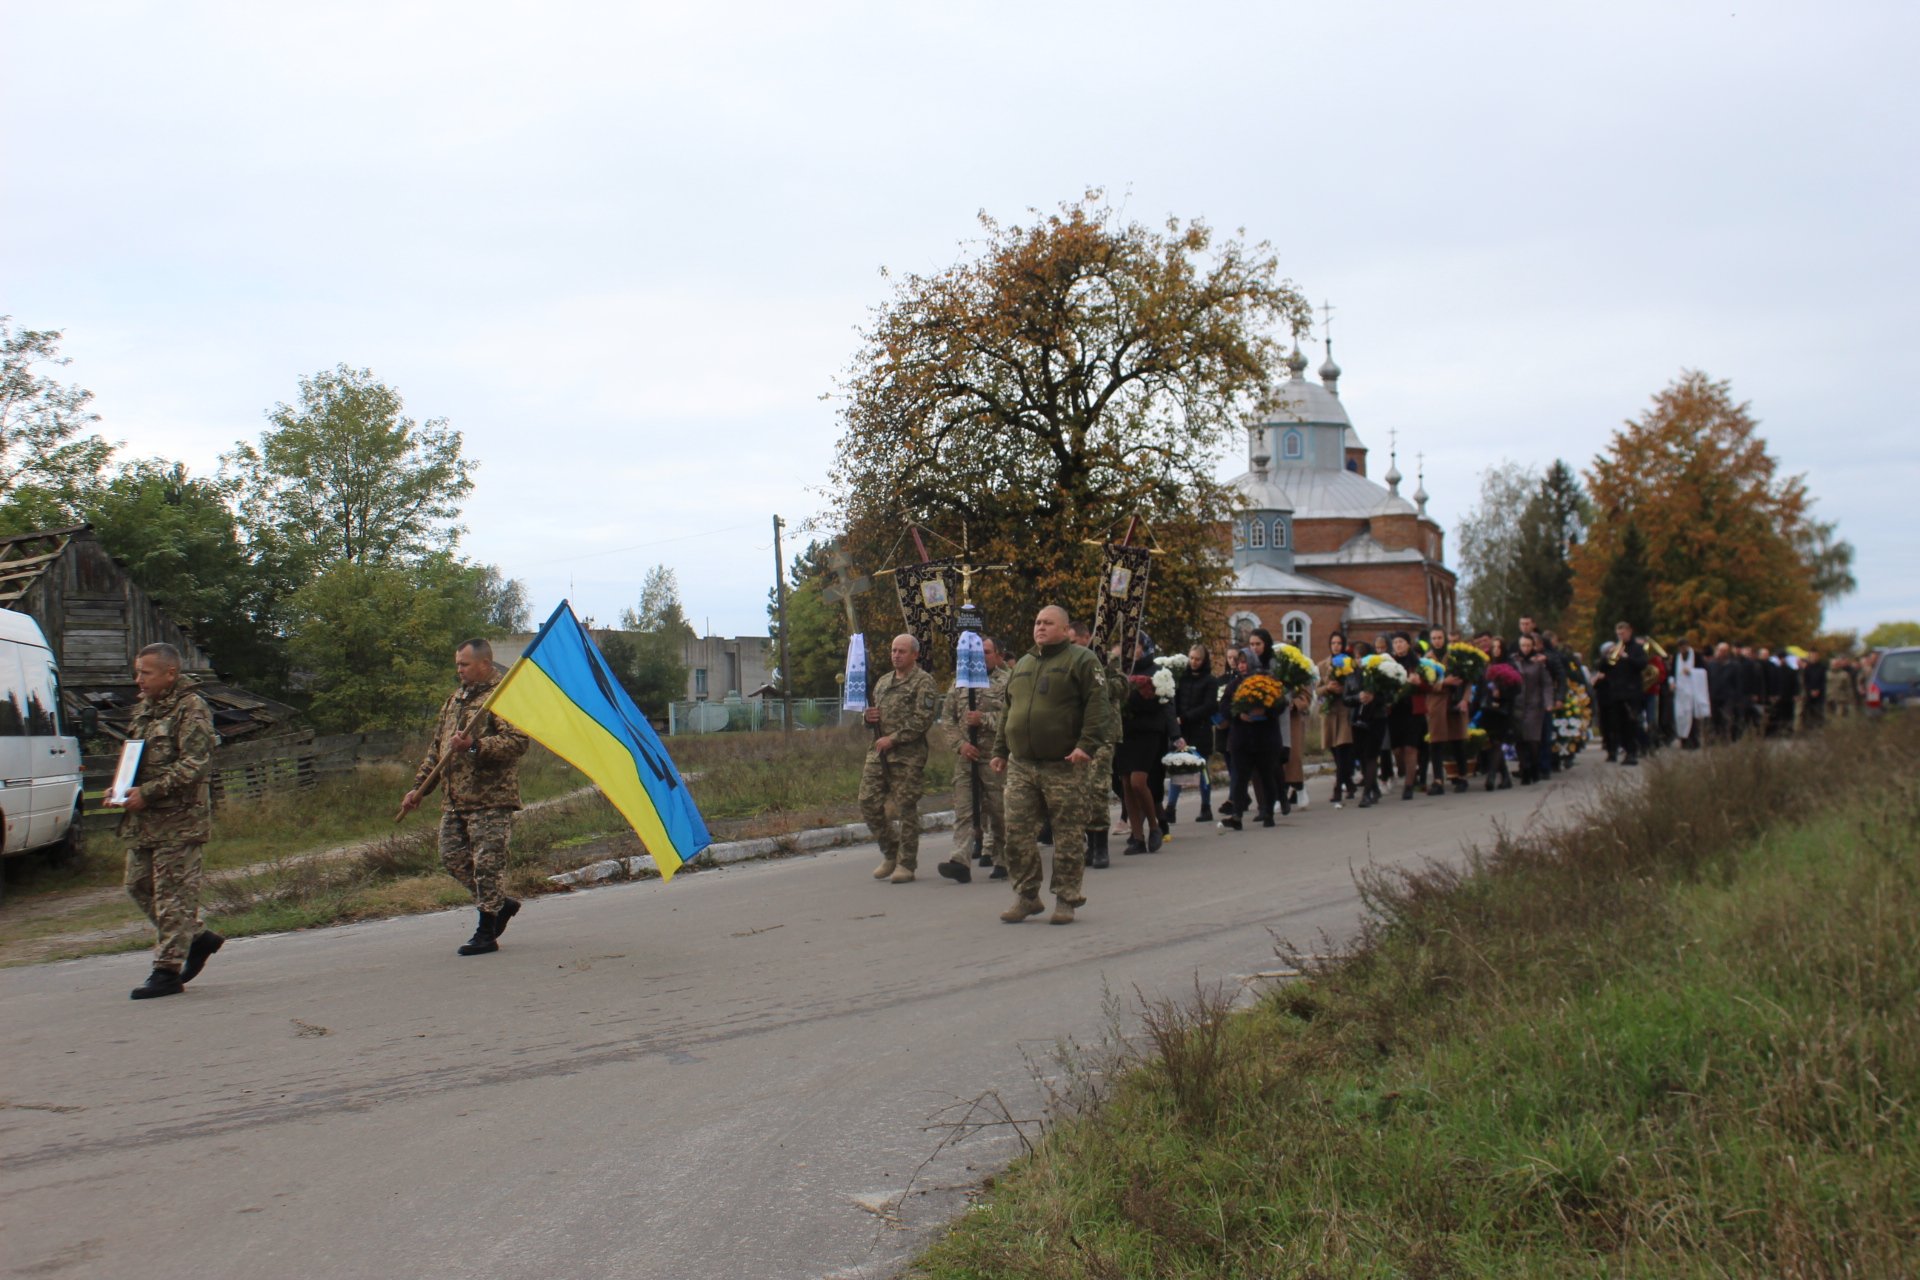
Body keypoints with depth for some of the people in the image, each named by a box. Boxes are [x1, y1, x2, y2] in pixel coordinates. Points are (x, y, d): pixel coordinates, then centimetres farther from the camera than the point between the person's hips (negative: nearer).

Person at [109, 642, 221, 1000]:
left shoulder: (191, 709, -11)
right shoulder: (144, 707, 16)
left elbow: (194, 765, -20)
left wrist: (148, 793, -23)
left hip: (178, 819, -9)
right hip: (143, 819, 9)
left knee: (173, 893, -5)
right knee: (139, 884, 13)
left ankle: (167, 970, 0)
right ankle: (197, 937, 27)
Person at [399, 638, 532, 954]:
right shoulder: (455, 699, 21)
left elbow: (517, 742, -18)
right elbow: (436, 748, 25)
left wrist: (475, 746, -27)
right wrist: (420, 787, 20)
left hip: (490, 798, -9)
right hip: (454, 799, 9)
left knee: (487, 862, -7)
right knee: (453, 858, 8)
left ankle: (486, 933, 0)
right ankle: (500, 904, 25)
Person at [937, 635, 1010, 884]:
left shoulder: (1007, 682, -2)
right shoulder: (960, 684, 14)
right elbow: (947, 717, 12)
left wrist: (984, 719, -14)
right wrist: (961, 743, -2)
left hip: (993, 756, -4)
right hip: (965, 755, 4)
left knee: (997, 810, 3)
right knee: (963, 809, -5)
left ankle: (1001, 862, 15)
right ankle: (960, 862, -11)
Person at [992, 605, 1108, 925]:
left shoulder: (1081, 659, 0)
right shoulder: (1022, 664, 20)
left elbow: (1097, 705, -10)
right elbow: (1008, 711, 25)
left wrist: (1087, 745, -19)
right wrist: (1000, 750, 19)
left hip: (1064, 766, -5)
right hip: (1021, 766, 6)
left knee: (1069, 835, 0)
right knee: (1017, 832, 2)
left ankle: (1066, 899, 9)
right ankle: (1026, 895, 13)